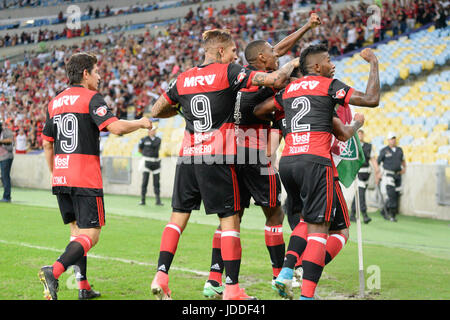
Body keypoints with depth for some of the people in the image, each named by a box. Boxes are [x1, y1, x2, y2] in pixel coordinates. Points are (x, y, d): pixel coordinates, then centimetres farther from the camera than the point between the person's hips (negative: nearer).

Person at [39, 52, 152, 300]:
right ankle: (54, 271, -26)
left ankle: (83, 287, 13)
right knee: (90, 236, -6)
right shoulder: (91, 98, -7)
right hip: (85, 179, -7)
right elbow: (115, 127, -20)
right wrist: (141, 123, -2)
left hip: (60, 178, 7)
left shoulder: (54, 102, 15)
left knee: (77, 231, 17)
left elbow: (47, 143, 20)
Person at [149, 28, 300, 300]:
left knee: (178, 216, 12)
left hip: (188, 156, 5)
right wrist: (293, 64, 8)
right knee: (230, 220, 2)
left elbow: (156, 112, 20)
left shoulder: (183, 79, 11)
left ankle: (161, 276, 2)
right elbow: (275, 80, -11)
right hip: (218, 158, -5)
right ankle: (232, 288, 2)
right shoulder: (228, 72, -4)